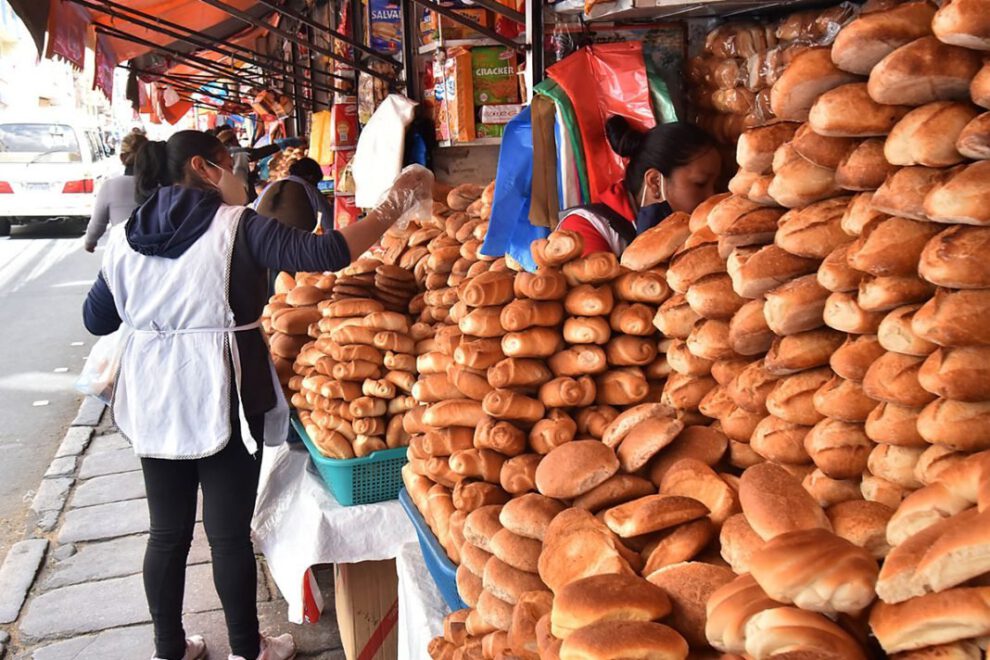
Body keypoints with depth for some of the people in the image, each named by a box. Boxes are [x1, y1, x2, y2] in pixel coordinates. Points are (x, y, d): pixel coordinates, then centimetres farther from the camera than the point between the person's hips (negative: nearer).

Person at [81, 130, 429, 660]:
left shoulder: (125, 238, 5)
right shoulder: (237, 226, -10)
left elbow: (96, 318, 13)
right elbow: (323, 253, -18)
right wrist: (392, 207, -11)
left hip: (154, 400, 5)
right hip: (221, 396, -5)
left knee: (168, 531, 16)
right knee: (229, 530, 7)